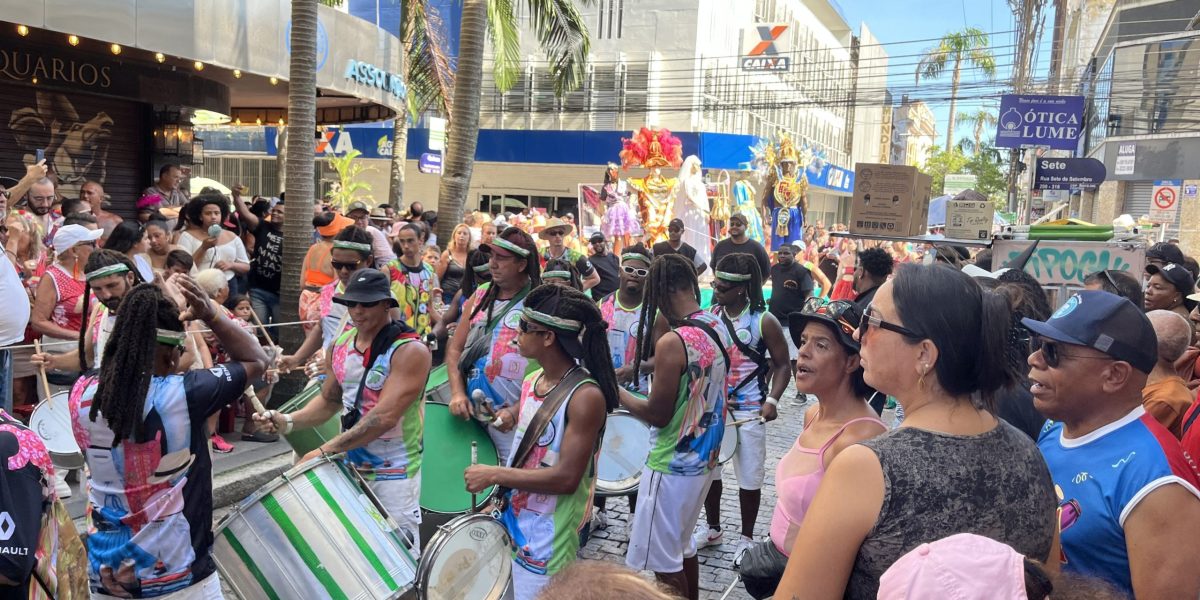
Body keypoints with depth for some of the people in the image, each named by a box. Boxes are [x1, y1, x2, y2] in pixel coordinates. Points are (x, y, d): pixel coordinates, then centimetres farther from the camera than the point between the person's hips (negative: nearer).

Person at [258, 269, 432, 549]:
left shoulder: (410, 351, -18)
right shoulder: (340, 346, 4)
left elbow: (384, 417, -26)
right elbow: (328, 401, 14)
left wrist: (325, 451, -28)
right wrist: (288, 421, -5)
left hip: (394, 472, -6)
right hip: (348, 465, 6)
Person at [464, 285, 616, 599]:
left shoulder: (586, 396, -23)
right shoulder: (532, 381, 3)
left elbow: (567, 477, -25)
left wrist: (494, 474, -20)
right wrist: (500, 493, 8)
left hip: (548, 541, -8)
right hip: (514, 524, 8)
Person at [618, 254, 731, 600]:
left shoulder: (673, 343, -25)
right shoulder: (718, 327, 1)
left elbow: (658, 415, -19)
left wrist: (614, 391, -7)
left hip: (672, 466, -8)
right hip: (704, 458, 9)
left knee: (663, 561, 8)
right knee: (682, 547, 24)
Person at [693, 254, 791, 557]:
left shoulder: (764, 322, -11)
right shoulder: (709, 316, 0)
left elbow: (782, 364, -5)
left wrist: (772, 399, -17)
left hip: (748, 411, -4)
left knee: (749, 478, 7)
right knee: (708, 470, 15)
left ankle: (746, 538, 25)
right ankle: (712, 527, 35)